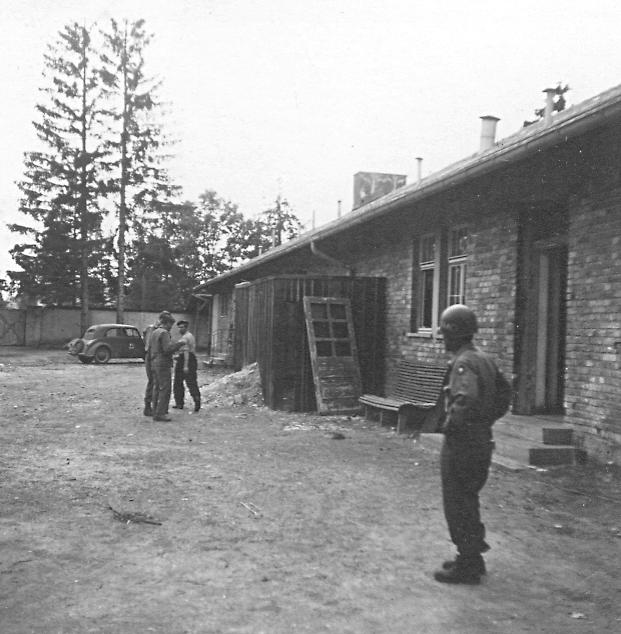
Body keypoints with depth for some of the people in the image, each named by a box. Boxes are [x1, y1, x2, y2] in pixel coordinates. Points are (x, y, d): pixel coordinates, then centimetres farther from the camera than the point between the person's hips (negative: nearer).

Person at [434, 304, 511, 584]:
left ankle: (467, 566, 8)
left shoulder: (463, 363, -19)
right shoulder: (484, 359, 10)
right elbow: (504, 393, 19)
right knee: (468, 501, 20)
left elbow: (466, 400, -35)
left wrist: (449, 424, -20)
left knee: (457, 505, 1)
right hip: (482, 439, 9)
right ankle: (473, 558, 30)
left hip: (461, 442, -9)